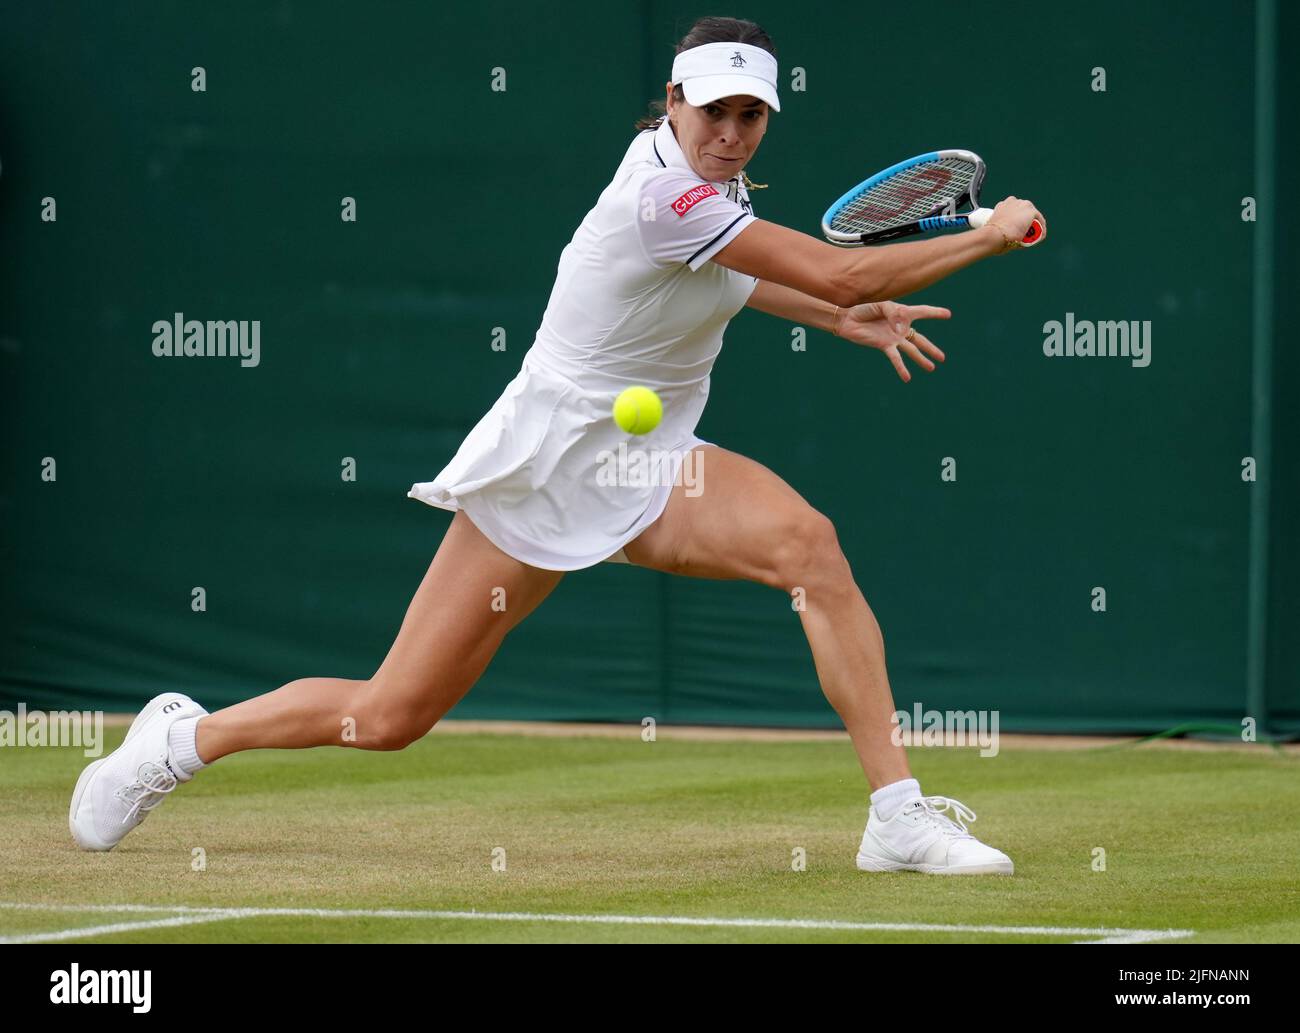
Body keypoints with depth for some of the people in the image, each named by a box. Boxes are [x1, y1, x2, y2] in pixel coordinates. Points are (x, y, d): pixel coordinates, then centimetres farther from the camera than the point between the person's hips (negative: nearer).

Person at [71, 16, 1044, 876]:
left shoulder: (714, 183, 2)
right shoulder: (665, 195, -25)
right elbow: (840, 272, -29)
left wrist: (844, 318, 13)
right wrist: (991, 234, -19)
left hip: (650, 466, 7)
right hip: (544, 466, -7)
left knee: (809, 544, -24)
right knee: (388, 717, 0)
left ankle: (898, 814, -23)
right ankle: (185, 738, 27)